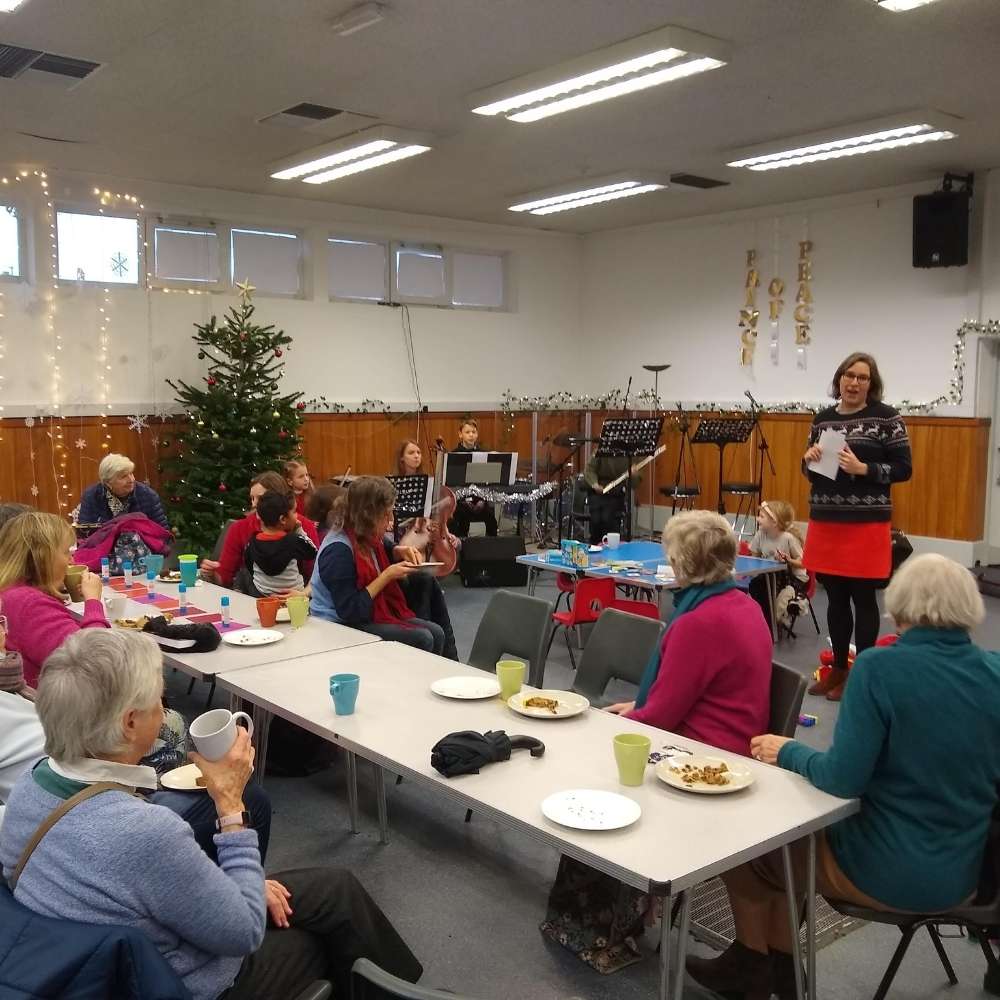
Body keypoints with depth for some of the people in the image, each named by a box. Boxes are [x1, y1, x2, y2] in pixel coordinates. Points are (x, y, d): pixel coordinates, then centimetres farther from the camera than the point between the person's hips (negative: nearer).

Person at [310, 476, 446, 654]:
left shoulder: (368, 536, 1)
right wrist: (387, 576, -23)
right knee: (420, 639, -18)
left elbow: (388, 548, 27)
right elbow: (349, 610, -26)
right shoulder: (338, 550, -25)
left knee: (436, 633, -3)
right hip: (342, 627, -9)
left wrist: (401, 551, 2)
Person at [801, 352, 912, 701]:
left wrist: (863, 469, -19)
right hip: (825, 522, 5)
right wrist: (810, 459, -6)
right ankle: (838, 668, 25)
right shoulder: (823, 419, 9)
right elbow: (810, 470, 17)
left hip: (867, 524, -4)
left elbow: (904, 468, -6)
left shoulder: (886, 417, -4)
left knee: (863, 599, 3)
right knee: (835, 598, 12)